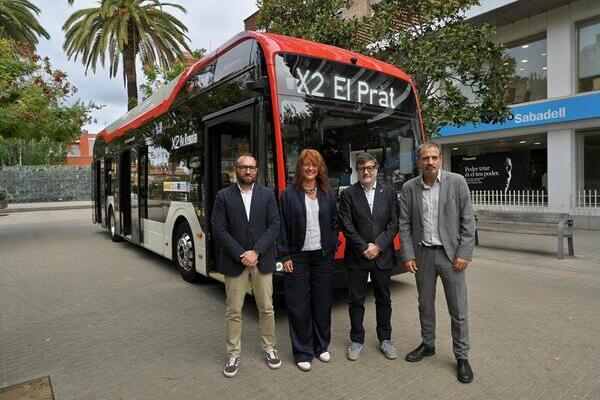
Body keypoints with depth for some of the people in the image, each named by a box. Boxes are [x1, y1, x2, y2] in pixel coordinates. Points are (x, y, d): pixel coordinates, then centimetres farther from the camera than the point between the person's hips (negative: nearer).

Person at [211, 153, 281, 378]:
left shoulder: (267, 195, 3)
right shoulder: (224, 196, -1)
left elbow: (274, 226, -3)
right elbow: (219, 230, -7)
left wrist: (256, 252, -13)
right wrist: (241, 255, -14)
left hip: (262, 260, 1)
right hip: (234, 262, -1)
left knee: (266, 308, 11)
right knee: (233, 311, 8)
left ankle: (270, 347, 31)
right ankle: (233, 355, 24)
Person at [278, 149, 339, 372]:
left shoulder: (328, 193, 5)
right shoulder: (289, 194, -3)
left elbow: (334, 223, 9)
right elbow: (282, 227, -3)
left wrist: (332, 248, 1)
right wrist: (285, 256, -7)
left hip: (323, 256, 2)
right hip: (297, 257, -2)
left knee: (323, 303, 11)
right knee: (299, 306, 4)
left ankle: (322, 346, 30)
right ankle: (303, 352, 20)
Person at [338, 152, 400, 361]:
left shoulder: (389, 193, 5)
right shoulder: (348, 194, -1)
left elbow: (394, 224, -1)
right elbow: (347, 226, -7)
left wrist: (378, 246, -12)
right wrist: (364, 248, -13)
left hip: (383, 256, 2)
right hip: (356, 257, -1)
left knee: (384, 299, 13)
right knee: (356, 300, 8)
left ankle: (385, 339, 30)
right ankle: (356, 340, 24)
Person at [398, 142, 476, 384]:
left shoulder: (457, 182, -6)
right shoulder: (409, 188, 0)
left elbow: (468, 221, -5)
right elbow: (404, 225, 1)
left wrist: (464, 254, -10)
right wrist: (408, 256, -4)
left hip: (450, 254, -2)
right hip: (422, 254, 2)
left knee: (458, 309, 6)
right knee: (425, 304, 16)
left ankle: (462, 356, 23)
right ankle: (427, 345, 35)